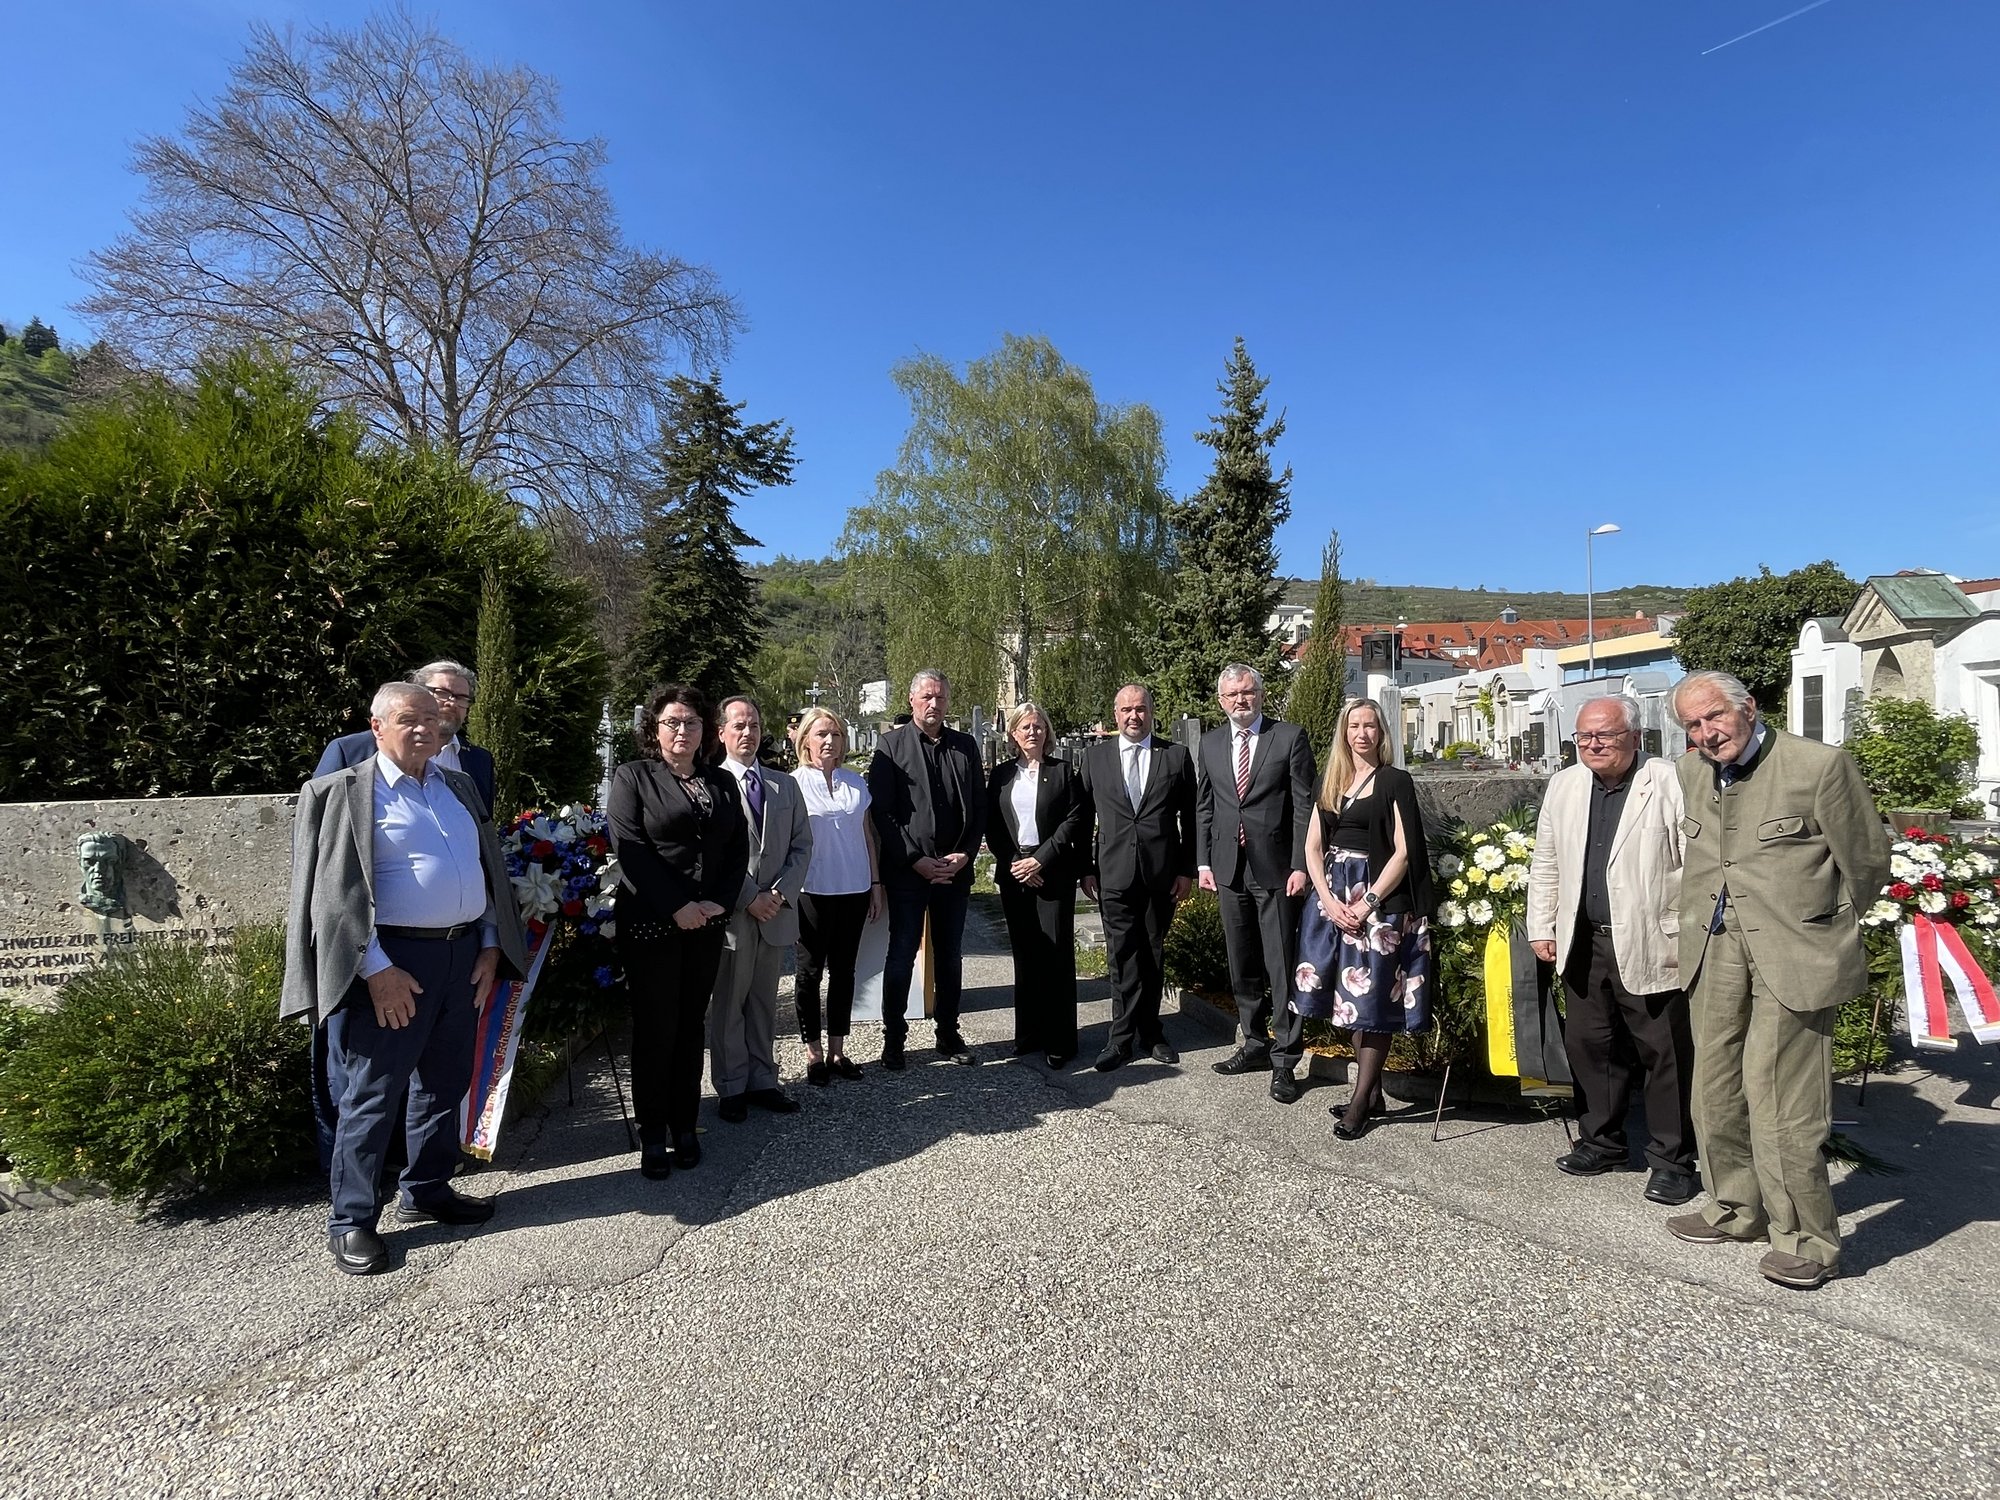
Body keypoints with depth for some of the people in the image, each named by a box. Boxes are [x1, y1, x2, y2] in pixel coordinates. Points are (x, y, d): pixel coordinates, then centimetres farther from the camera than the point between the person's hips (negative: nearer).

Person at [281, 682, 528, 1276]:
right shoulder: (342, 793, -4)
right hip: (391, 963, -6)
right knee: (373, 1096, 3)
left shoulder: (459, 787, 14)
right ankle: (352, 1221, 18)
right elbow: (335, 891, -10)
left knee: (445, 1083, 16)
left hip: (465, 955, 6)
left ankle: (427, 1190, 33)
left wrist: (490, 945, 8)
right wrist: (377, 970, -16)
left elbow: (489, 869, 17)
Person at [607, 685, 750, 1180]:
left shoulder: (722, 782, 12)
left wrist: (719, 902, -6)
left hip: (707, 923, 4)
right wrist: (677, 907, -14)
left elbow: (739, 850, 9)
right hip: (651, 924, -3)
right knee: (655, 1028, 2)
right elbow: (630, 849, -10)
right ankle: (652, 1135, 13)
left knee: (690, 1026, 9)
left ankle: (685, 1126, 19)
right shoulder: (633, 777, 0)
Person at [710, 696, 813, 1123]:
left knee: (765, 1002, 13)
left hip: (777, 912, 4)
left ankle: (762, 1081, 23)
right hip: (730, 914, -4)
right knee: (728, 1004, 6)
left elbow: (801, 846, 8)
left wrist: (781, 893, -5)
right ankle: (731, 1088, 18)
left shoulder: (785, 785, 12)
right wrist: (749, 897, -13)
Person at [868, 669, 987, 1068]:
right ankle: (893, 1039, 16)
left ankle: (949, 1034, 26)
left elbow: (979, 807, 9)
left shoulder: (965, 746, 8)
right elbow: (881, 810, -8)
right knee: (902, 954, 4)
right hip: (907, 870, -4)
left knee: (950, 955, 13)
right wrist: (915, 859, -13)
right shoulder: (892, 744, -3)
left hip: (955, 869, 4)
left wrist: (965, 853, -5)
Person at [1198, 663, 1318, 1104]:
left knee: (1282, 964, -2)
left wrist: (1300, 866, -11)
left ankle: (1285, 1059, 7)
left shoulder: (1289, 738, -3)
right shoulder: (1211, 743, 10)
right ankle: (1255, 1043, 27)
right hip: (1229, 868, 5)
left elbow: (1304, 807, -5)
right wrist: (1204, 862, 7)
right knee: (1242, 965, 13)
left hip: (1276, 868, -4)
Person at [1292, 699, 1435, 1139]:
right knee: (1351, 997, 9)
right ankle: (1373, 1093, 20)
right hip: (1333, 896, 5)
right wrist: (1329, 899, -5)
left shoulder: (1395, 781, -3)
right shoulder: (1331, 782, 11)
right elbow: (1313, 846, 9)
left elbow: (1404, 852, -9)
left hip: (1379, 899, -5)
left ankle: (1361, 1100, 6)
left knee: (1373, 999, -1)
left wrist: (1366, 903, -14)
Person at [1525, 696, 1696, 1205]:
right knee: (1589, 1046, 14)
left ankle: (1671, 1159, 18)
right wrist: (1541, 926, 13)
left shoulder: (1671, 784, -7)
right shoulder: (1564, 786, 10)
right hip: (1584, 945, 6)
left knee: (1665, 1055, 4)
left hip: (1651, 947, -5)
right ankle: (1600, 1141, 30)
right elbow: (1545, 862, 16)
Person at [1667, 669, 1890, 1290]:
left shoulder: (1821, 765, -10)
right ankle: (1737, 1209, 33)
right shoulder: (1689, 773, 8)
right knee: (1715, 1092, 15)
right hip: (1715, 953, 6)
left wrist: (1819, 932, 9)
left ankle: (1806, 1237, 15)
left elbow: (1867, 864, -1)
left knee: (1777, 1099, -4)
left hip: (1791, 958, -6)